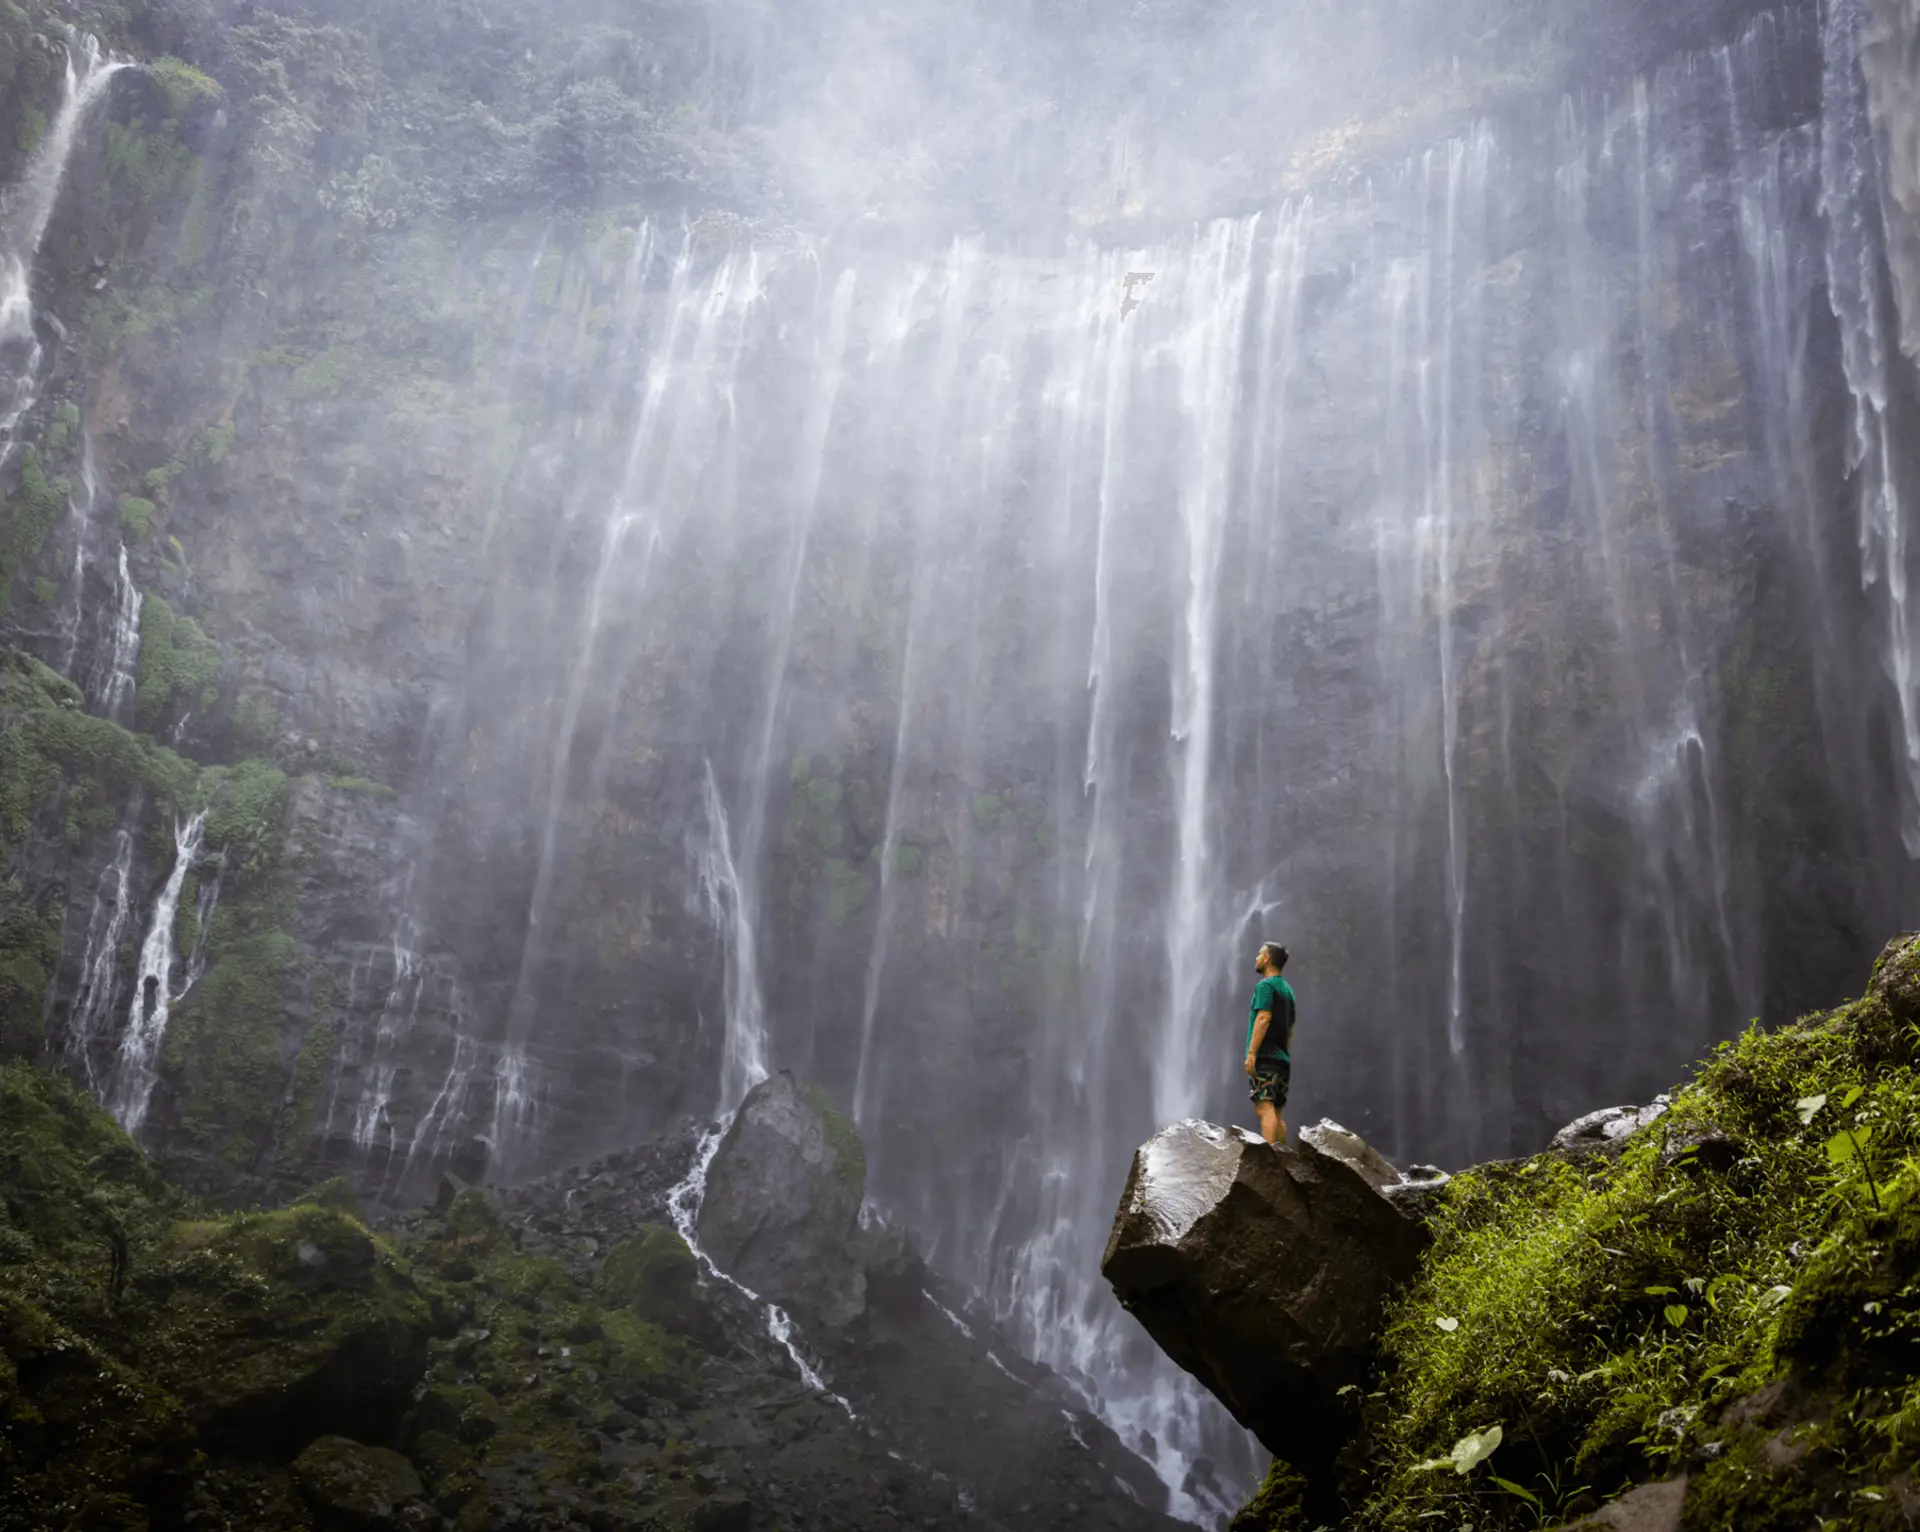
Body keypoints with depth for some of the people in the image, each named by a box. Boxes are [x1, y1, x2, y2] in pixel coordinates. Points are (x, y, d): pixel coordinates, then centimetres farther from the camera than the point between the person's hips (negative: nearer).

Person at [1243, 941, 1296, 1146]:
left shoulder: (1265, 985, -6)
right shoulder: (1287, 989, 20)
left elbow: (1263, 1018, -18)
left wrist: (1251, 1052, -20)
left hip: (1266, 1056, -9)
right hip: (1282, 1058, 9)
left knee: (1265, 1108, -16)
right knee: (1277, 1113, 10)